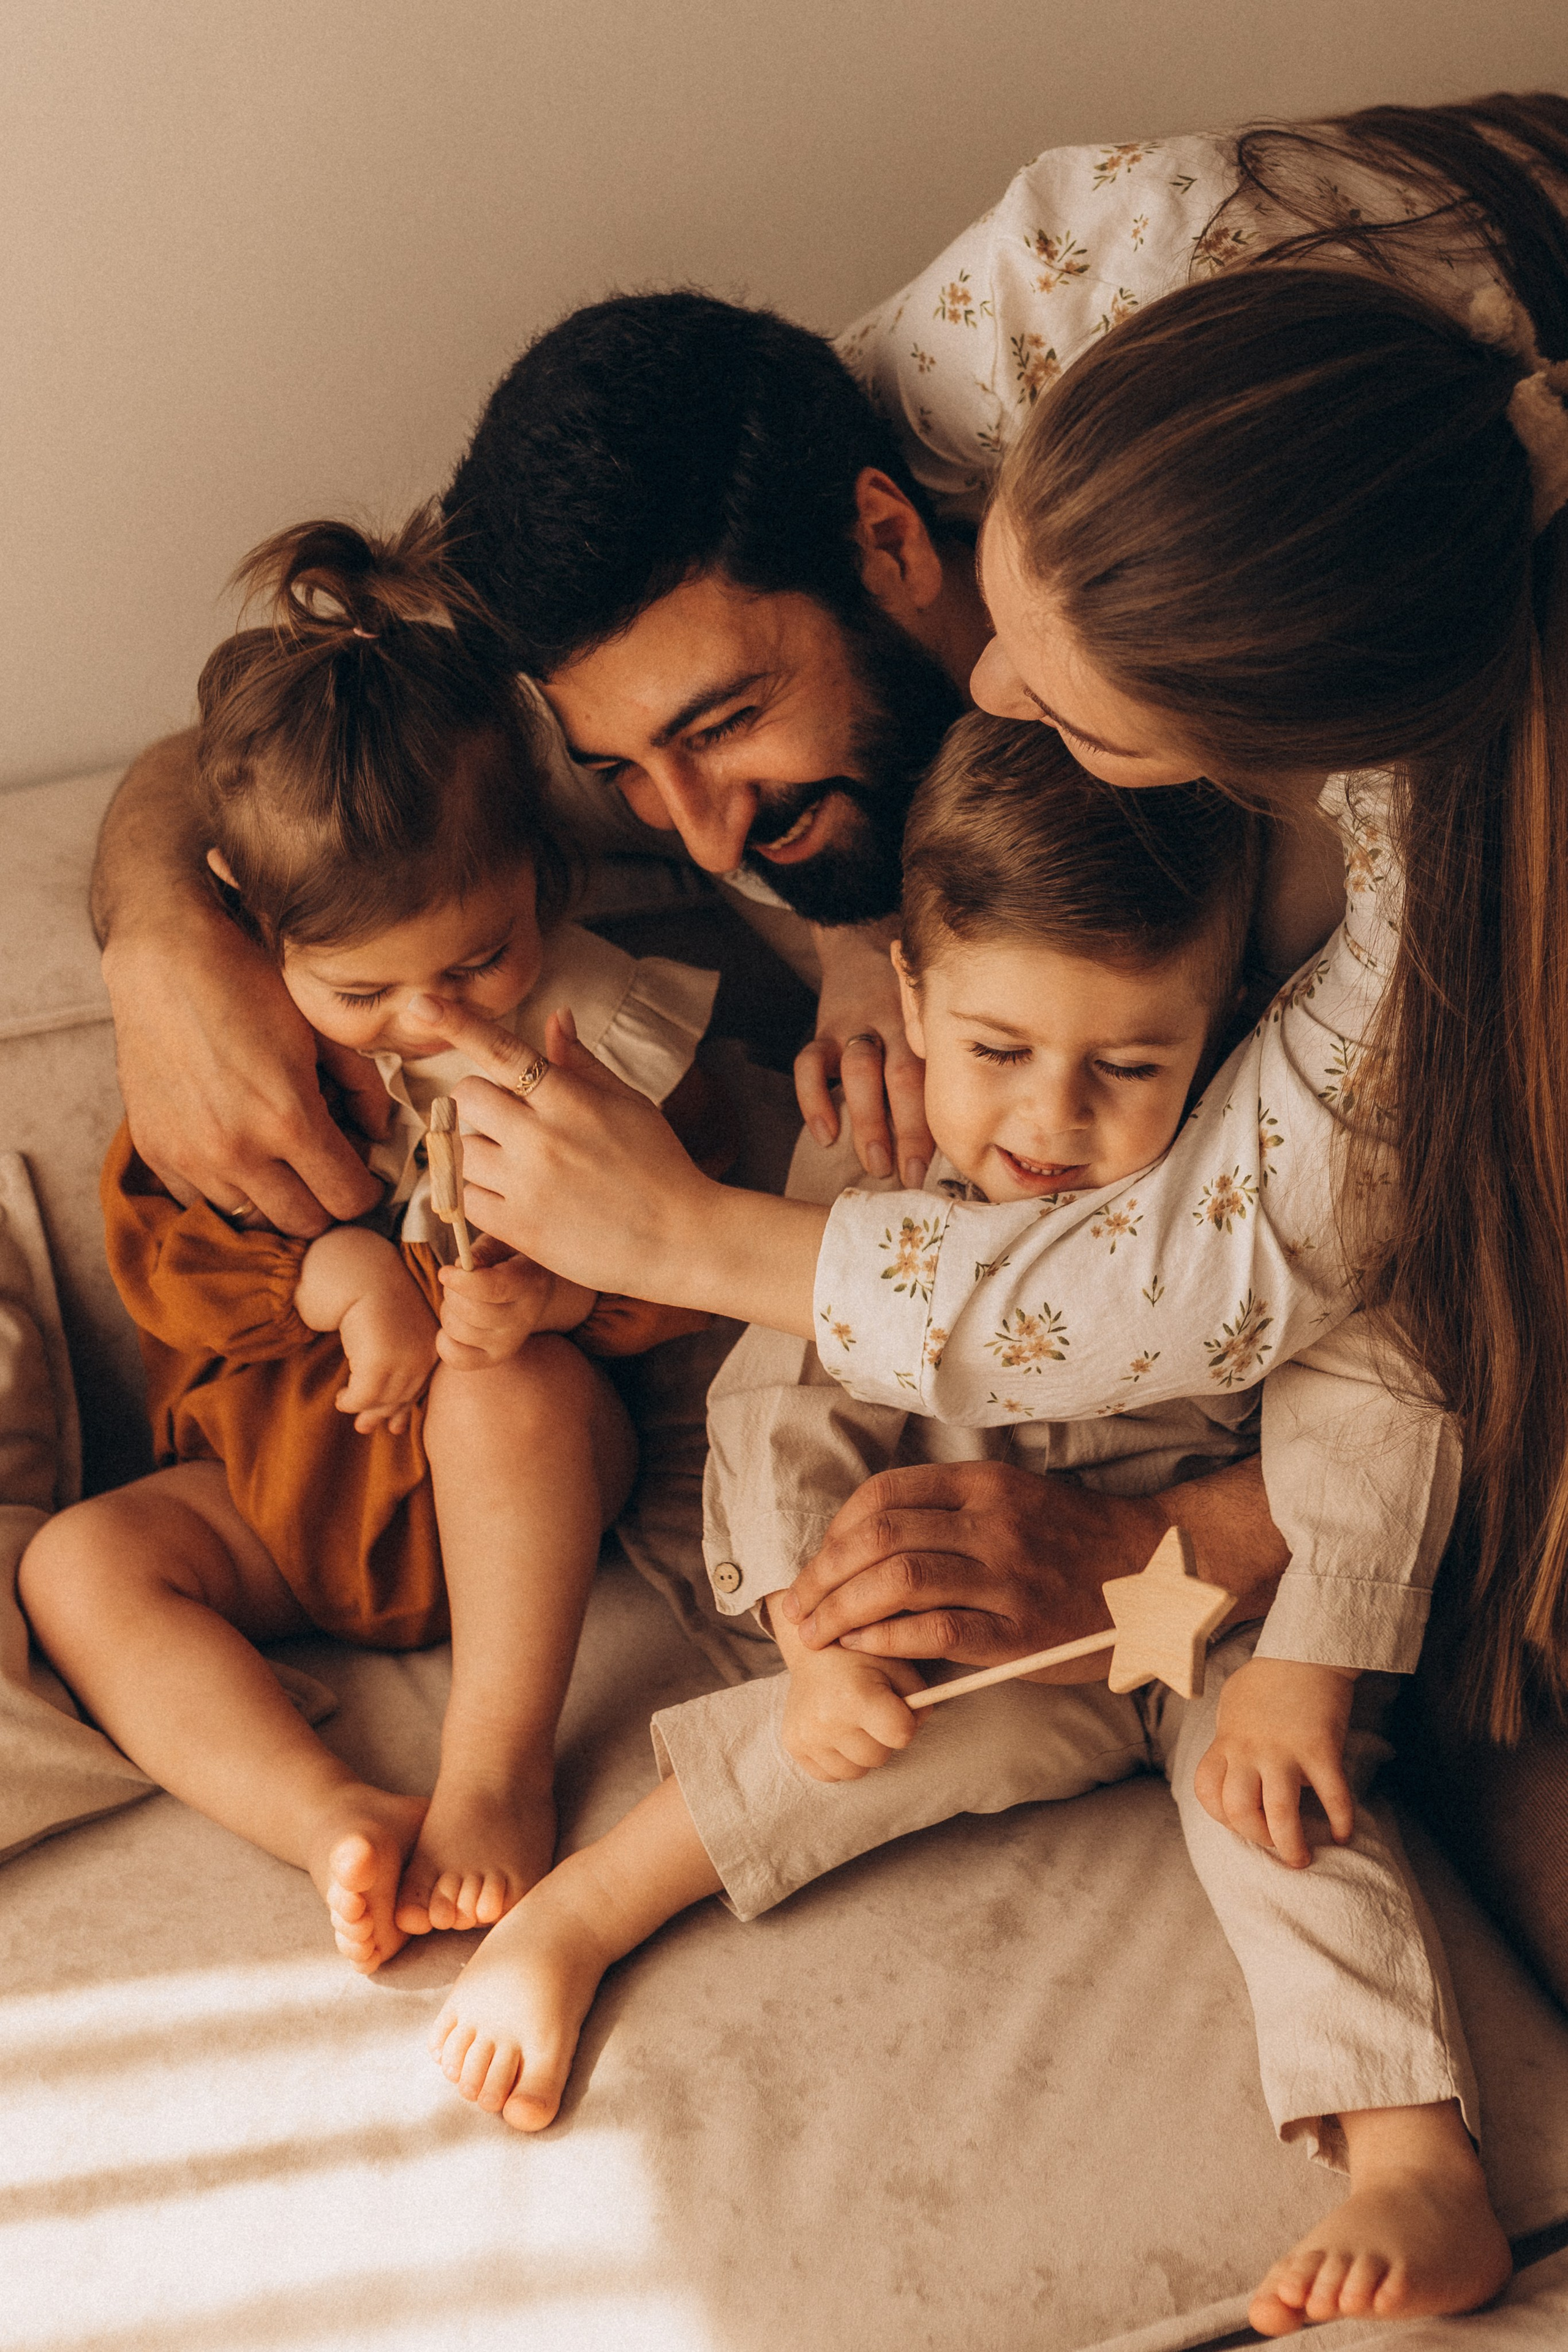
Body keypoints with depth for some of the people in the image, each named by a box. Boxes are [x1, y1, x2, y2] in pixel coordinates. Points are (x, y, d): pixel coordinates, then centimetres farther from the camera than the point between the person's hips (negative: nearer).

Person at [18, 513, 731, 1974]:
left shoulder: (600, 1029, -10)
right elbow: (155, 1248, -3)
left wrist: (556, 1291, -29)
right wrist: (332, 1275, -21)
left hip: (520, 1472, -2)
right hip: (282, 1479, 3)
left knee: (507, 1383, -35)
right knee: (76, 1567, -17)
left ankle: (499, 1763, -27)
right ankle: (332, 1817, -31)